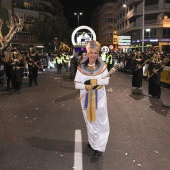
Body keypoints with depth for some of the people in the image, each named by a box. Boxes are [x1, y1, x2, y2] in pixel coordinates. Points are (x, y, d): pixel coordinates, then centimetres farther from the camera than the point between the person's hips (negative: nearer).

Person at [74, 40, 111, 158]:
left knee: (100, 121, 2)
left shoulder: (102, 66, -4)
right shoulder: (81, 67, -4)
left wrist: (94, 81, -22)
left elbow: (107, 81, -14)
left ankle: (99, 146, 9)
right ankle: (93, 141, 34)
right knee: (90, 120, 15)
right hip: (87, 98, 1)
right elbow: (77, 84, -8)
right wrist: (87, 87, -22)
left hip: (99, 98, -1)